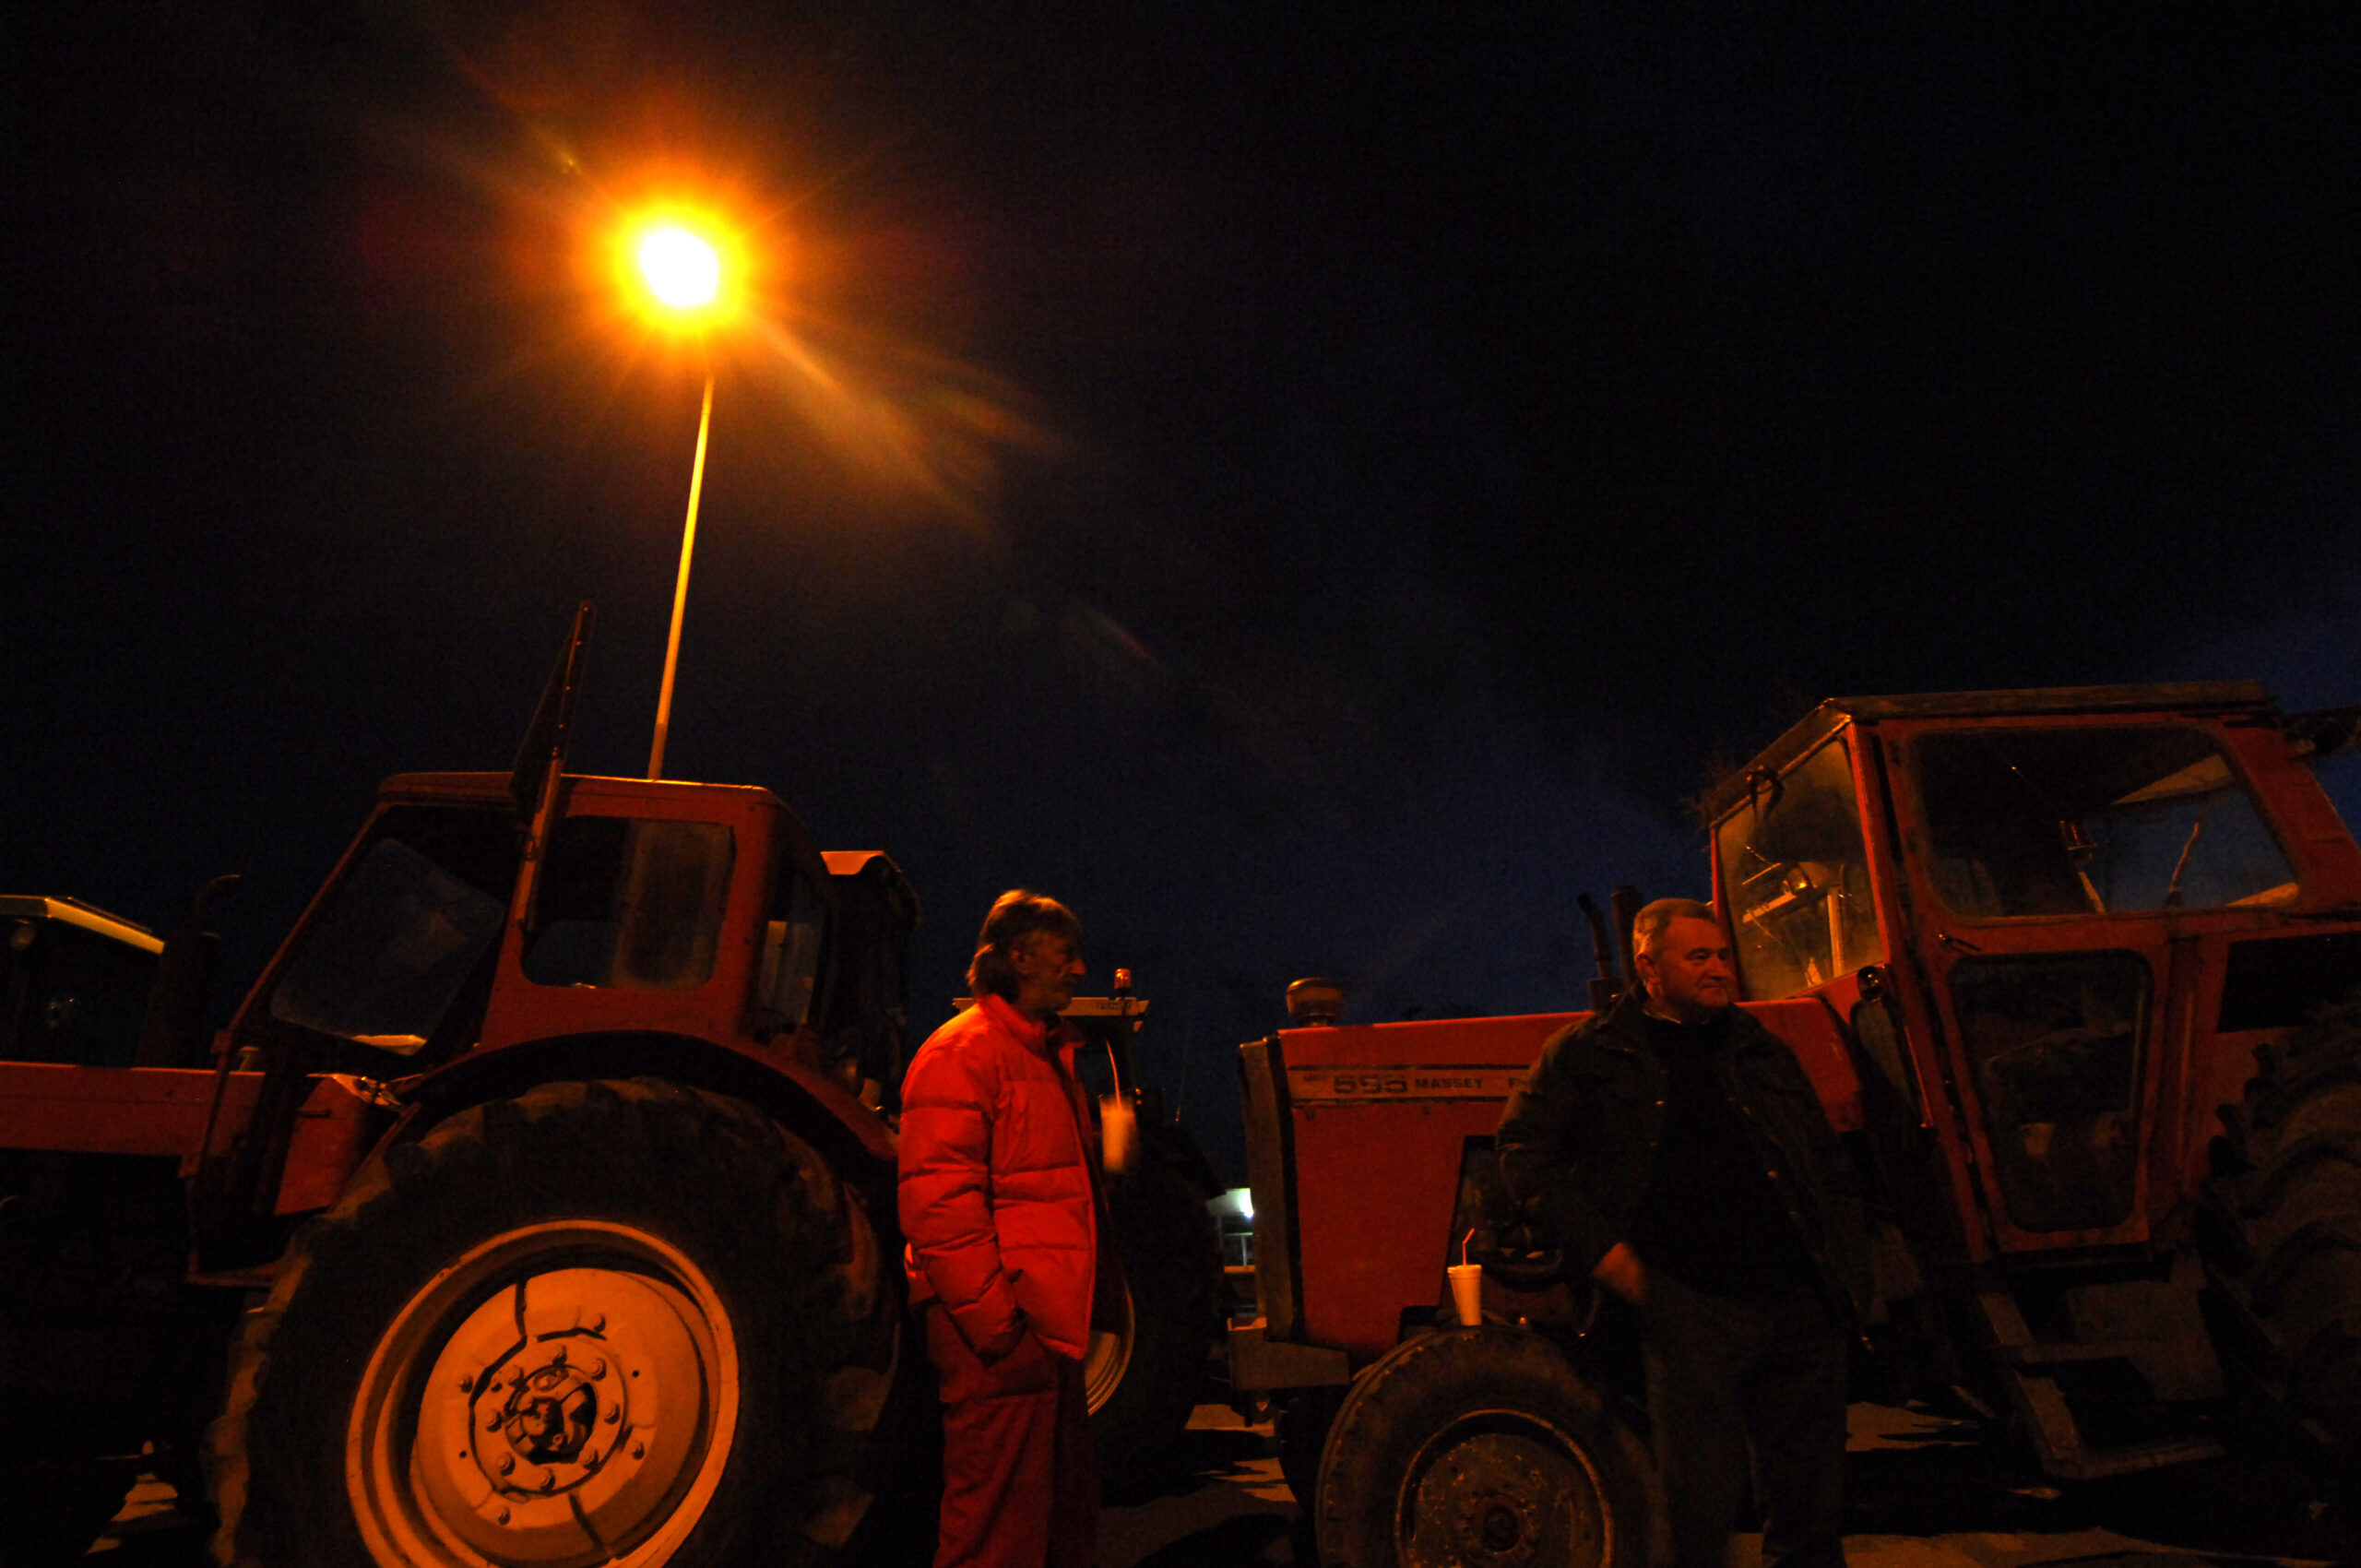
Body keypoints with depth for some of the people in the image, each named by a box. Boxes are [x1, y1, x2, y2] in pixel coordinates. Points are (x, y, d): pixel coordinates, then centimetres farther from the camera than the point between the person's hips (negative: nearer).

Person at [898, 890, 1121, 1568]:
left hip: (1047, 1327, 10)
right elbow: (938, 1200, -21)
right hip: (1000, 1336, -10)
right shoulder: (962, 1049, -13)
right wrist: (997, 1321, -23)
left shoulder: (1044, 1055, 19)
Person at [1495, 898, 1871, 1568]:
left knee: (1813, 1506, 13)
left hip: (1801, 1305, 5)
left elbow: (1830, 1165, 22)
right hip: (1688, 1305, -4)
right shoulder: (1586, 1052, 1)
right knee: (1701, 1504, -2)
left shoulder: (1761, 1050, 16)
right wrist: (1612, 1259, -7)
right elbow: (1525, 1154, -1)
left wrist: (1848, 1269, 11)